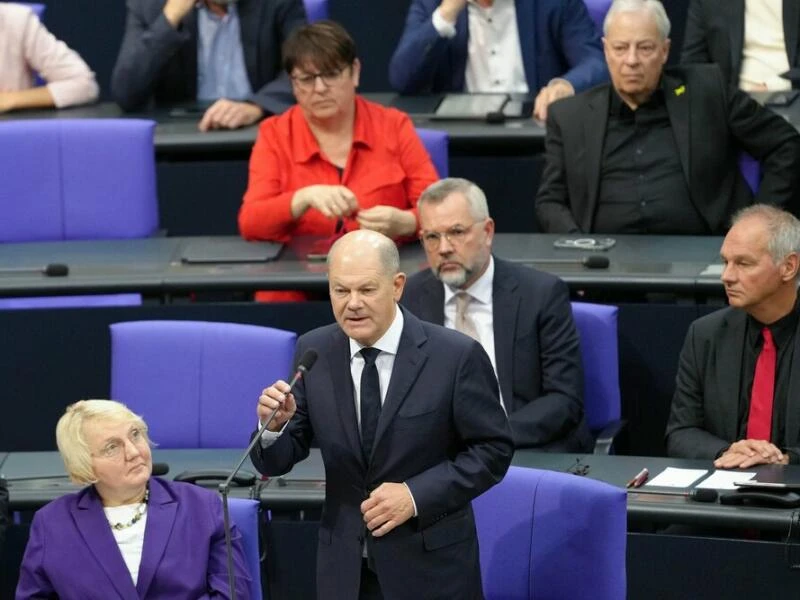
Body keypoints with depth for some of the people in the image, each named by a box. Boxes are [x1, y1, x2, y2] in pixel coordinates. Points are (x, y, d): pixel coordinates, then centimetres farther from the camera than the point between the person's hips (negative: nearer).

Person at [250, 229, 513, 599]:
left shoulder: (456, 356, -12)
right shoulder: (313, 352, -2)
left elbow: (493, 450, -7)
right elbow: (277, 462, 1)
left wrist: (416, 495, -18)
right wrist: (274, 425, -22)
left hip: (431, 567, -3)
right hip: (345, 568, 3)